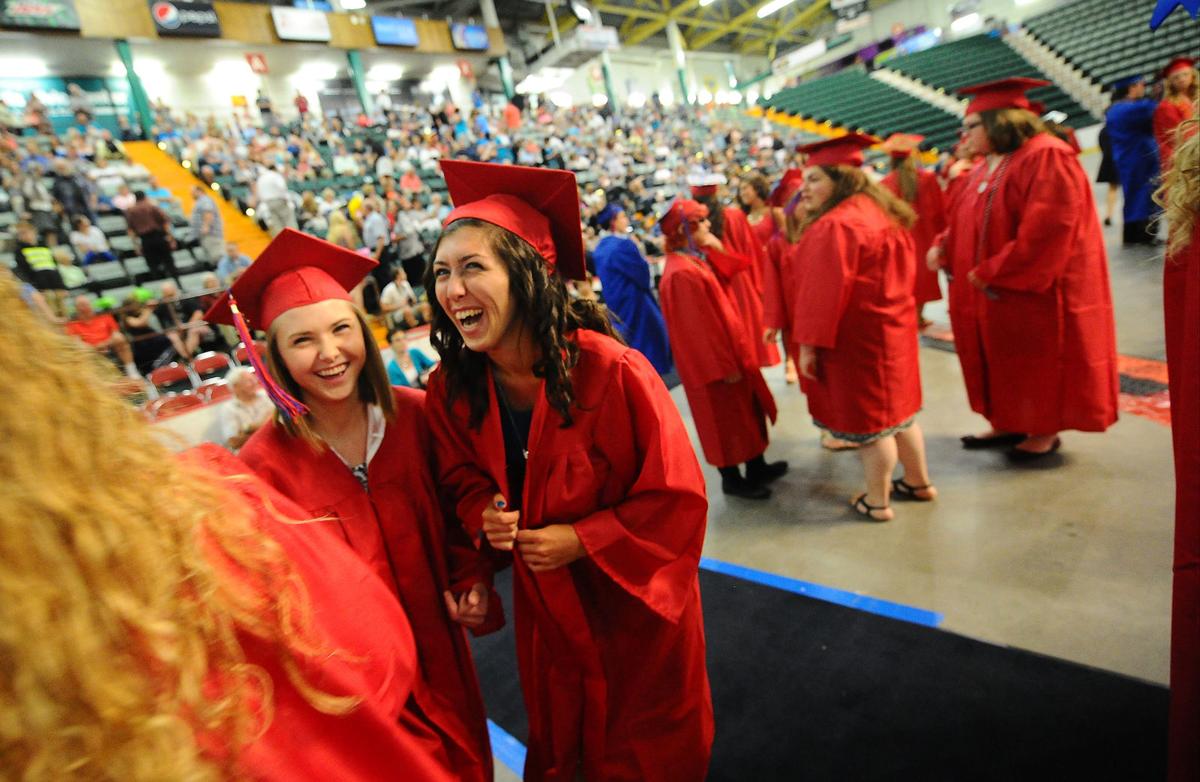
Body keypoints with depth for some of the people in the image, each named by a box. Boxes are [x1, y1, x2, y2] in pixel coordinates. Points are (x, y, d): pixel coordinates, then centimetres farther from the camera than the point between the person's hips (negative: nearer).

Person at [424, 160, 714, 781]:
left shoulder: (610, 372, -29)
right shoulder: (451, 387, -14)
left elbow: (677, 499, -20)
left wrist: (580, 539, -24)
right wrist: (484, 516, -18)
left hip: (635, 604, -3)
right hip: (547, 610, 4)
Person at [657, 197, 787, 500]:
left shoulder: (693, 259, 6)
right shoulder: (681, 273, -25)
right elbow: (698, 327, -25)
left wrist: (716, 251, 5)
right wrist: (724, 365, -20)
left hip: (725, 351, 10)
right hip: (713, 360, -10)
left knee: (746, 410, 20)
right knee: (726, 419, 6)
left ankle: (757, 467, 36)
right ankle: (732, 479, 24)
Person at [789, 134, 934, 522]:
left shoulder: (833, 226, -21)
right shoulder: (880, 211, 10)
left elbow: (823, 291, -24)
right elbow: (903, 268, 18)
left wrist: (809, 343, -19)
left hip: (855, 336, -9)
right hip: (892, 325, 10)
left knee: (867, 417, 3)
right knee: (897, 409, 20)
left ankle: (877, 501, 17)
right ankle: (919, 482, 35)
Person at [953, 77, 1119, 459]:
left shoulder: (1046, 158, -19)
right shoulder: (998, 163, 9)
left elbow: (1046, 230, -25)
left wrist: (992, 271, -22)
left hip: (1039, 288, -9)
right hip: (1003, 286, 9)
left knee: (1042, 360, 5)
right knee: (1009, 358, 15)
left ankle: (1046, 432, 20)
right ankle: (1011, 424, 27)